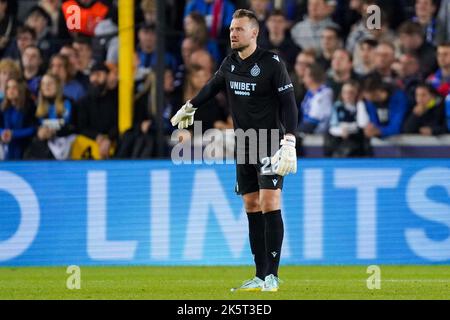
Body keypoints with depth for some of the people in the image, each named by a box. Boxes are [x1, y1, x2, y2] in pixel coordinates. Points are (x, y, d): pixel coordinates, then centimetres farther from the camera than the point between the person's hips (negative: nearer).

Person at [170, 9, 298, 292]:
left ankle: (272, 276, -13)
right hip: (244, 146, 6)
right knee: (252, 208, 4)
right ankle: (261, 276, 6)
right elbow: (214, 86, 28)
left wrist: (289, 143, -22)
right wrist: (190, 107, 43)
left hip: (270, 142, -6)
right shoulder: (230, 63, 7)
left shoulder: (272, 63, -11)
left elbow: (288, 103, -13)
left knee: (269, 204, -14)